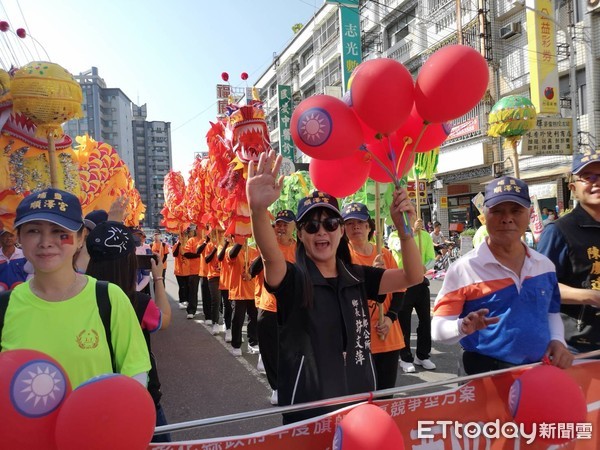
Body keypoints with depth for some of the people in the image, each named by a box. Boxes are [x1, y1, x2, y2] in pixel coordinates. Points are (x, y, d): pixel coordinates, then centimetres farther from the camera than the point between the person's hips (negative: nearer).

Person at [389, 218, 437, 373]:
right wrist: (413, 231, -33)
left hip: (421, 282, 3)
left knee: (425, 320, 9)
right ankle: (406, 358, 15)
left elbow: (431, 258, 4)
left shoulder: (425, 235, 6)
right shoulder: (395, 235, -3)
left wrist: (425, 266, -17)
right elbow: (400, 248, -25)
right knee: (404, 323, 3)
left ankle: (423, 356, 25)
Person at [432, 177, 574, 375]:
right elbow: (438, 329, -16)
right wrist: (463, 328, -36)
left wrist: (557, 340, -1)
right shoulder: (464, 268, -15)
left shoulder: (545, 266, 3)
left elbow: (551, 312, 18)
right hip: (486, 373, -5)